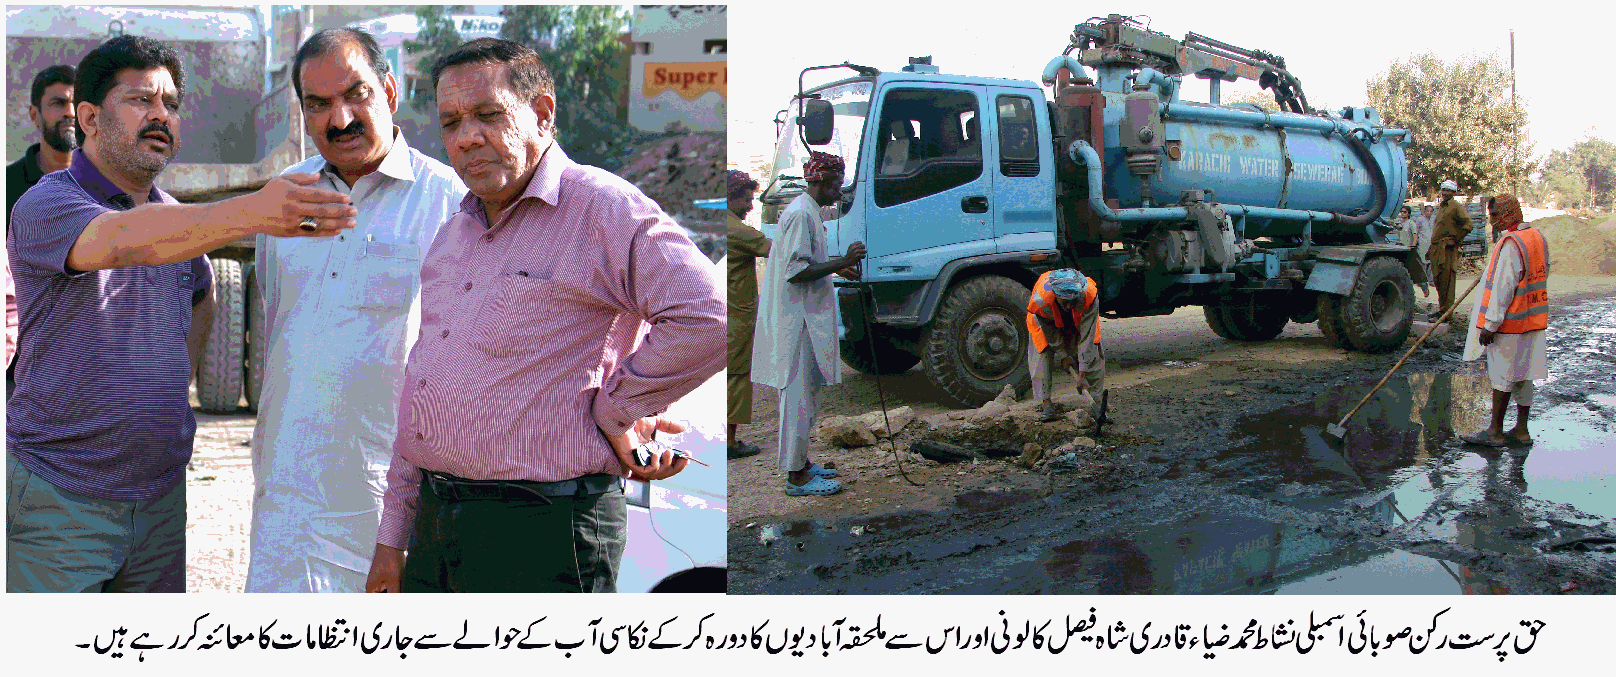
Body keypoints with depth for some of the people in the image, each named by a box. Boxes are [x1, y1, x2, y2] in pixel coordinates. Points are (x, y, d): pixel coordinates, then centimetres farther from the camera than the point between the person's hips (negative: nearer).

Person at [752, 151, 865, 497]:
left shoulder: (806, 211, 16)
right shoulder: (801, 213, -17)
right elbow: (796, 271, -24)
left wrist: (838, 265, 20)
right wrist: (841, 262, -23)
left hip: (803, 317, 11)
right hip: (798, 321, -11)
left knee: (804, 391, 16)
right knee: (800, 393, -6)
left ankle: (800, 462, 26)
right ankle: (796, 476, -1)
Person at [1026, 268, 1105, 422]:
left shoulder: (1090, 295, -40)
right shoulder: (1041, 299, -42)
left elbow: (1087, 337, -34)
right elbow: (1049, 331, -21)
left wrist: (1082, 373, -32)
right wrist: (1064, 354, -12)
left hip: (1079, 321, 1)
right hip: (1048, 322, -1)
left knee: (1093, 356, -8)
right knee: (1042, 356, -16)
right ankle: (1047, 403, -9)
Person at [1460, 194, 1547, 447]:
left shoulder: (1510, 244, -19)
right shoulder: (1538, 237, 9)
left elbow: (1503, 288, -21)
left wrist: (1490, 324, -19)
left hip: (1510, 322, -9)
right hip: (1533, 320, 9)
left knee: (1502, 376, -2)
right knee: (1522, 375, 13)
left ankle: (1495, 431, 4)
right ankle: (1521, 430, 17)